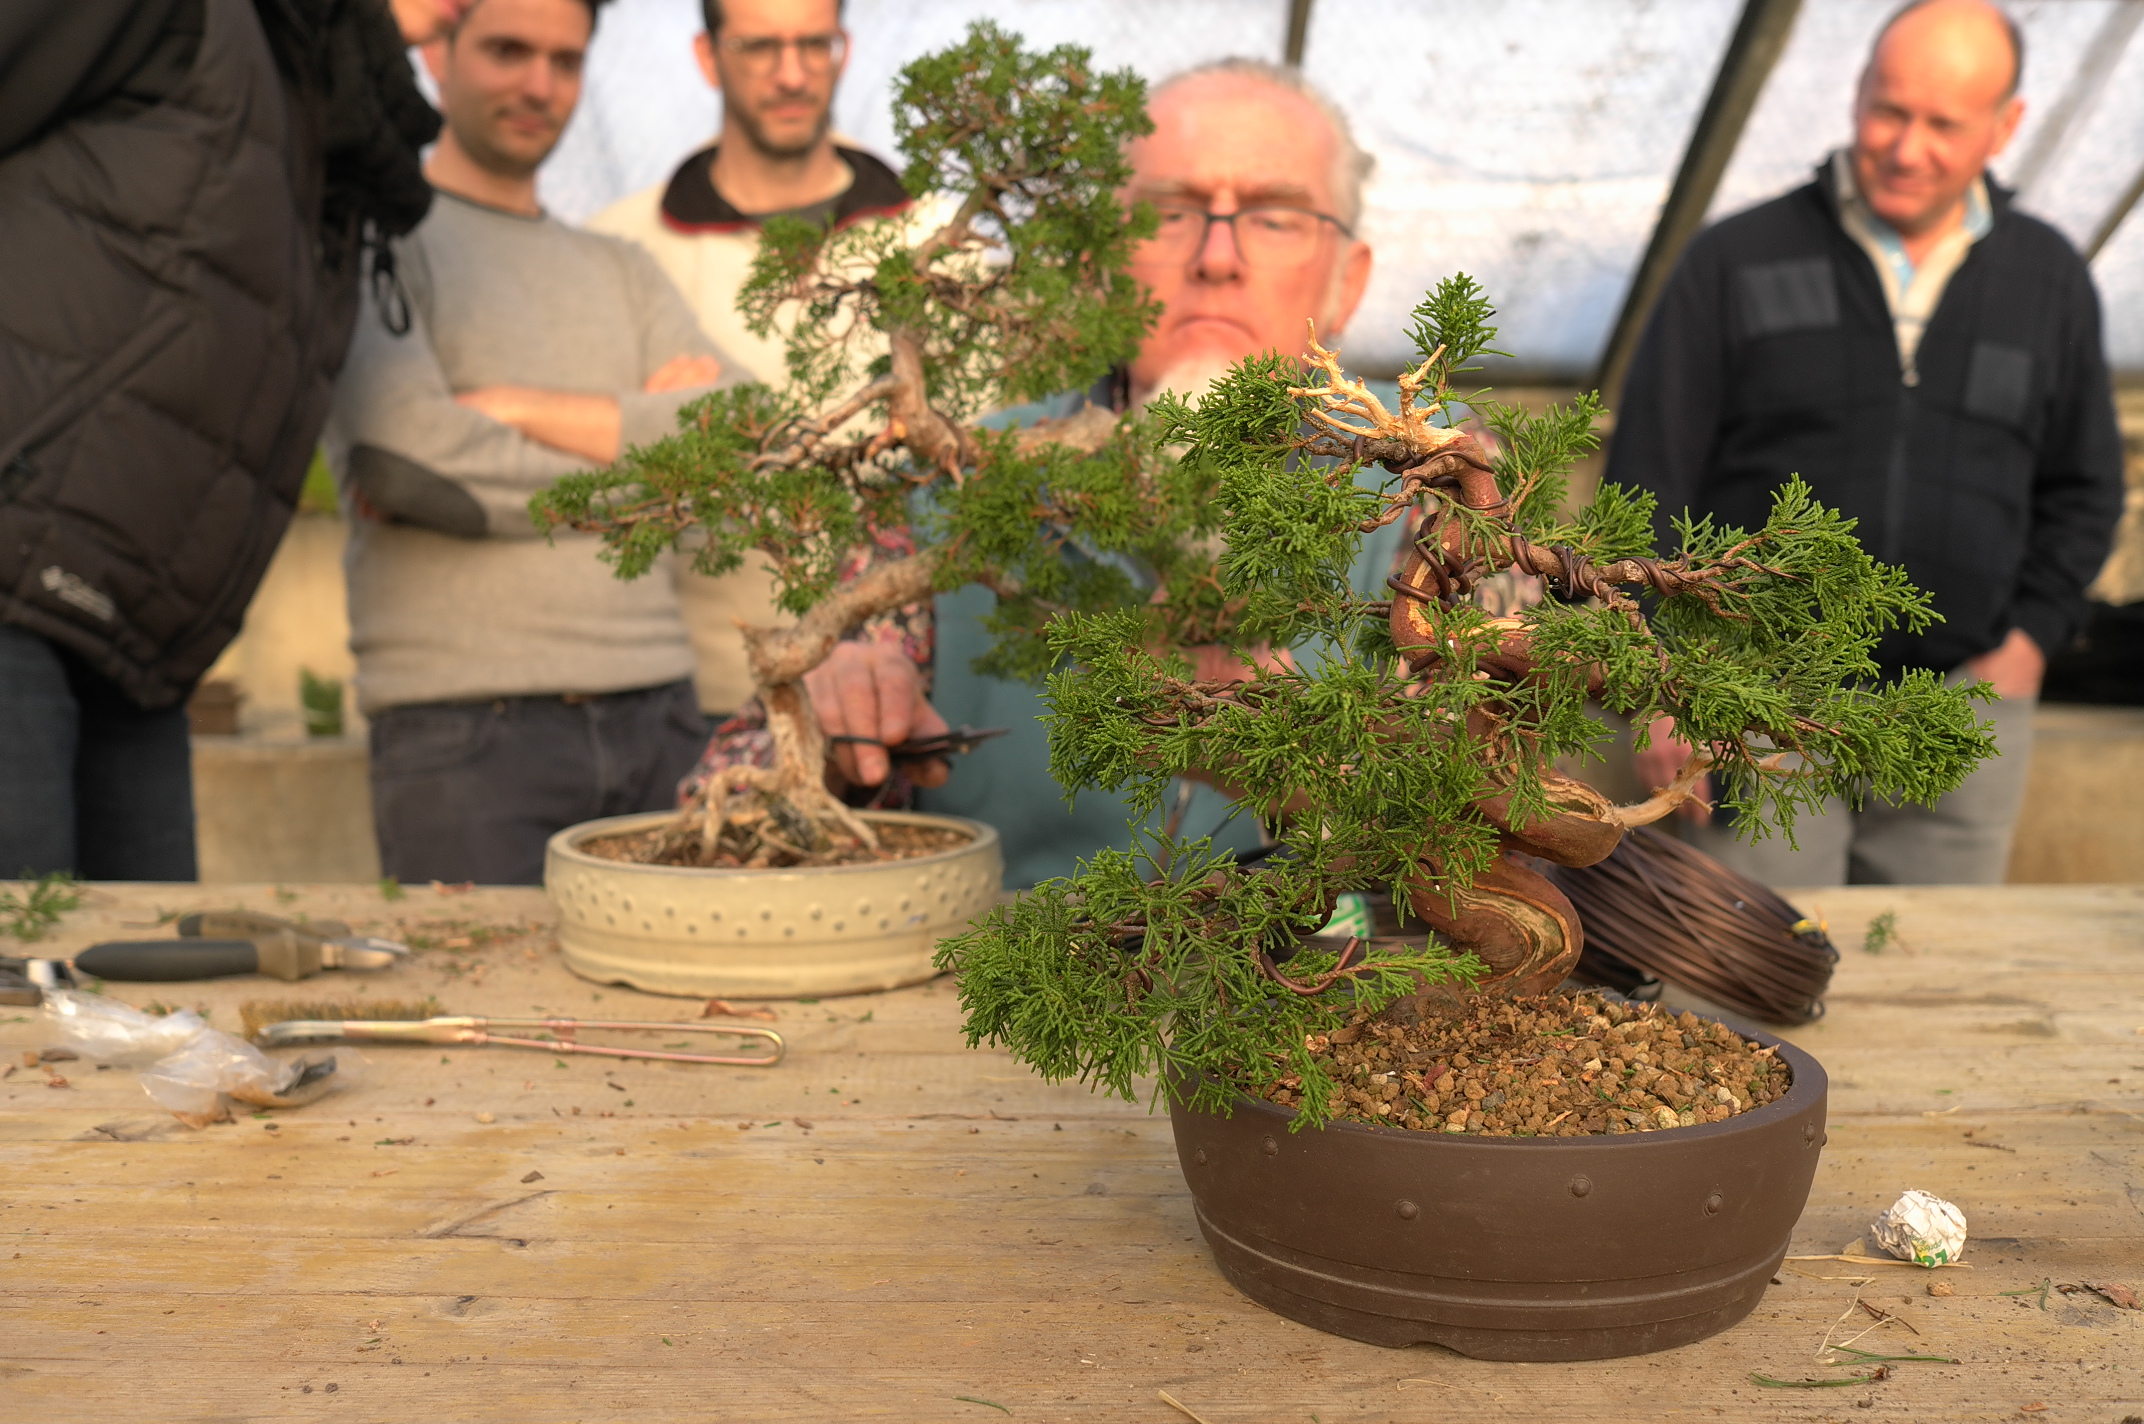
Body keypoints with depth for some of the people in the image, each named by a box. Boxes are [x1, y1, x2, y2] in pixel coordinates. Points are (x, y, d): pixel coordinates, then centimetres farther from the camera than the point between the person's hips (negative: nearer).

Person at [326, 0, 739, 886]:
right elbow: (411, 458, -13)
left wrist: (515, 407, -7)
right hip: (464, 732, -4)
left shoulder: (620, 271, 21)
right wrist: (630, 437, 0)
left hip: (660, 721, 5)